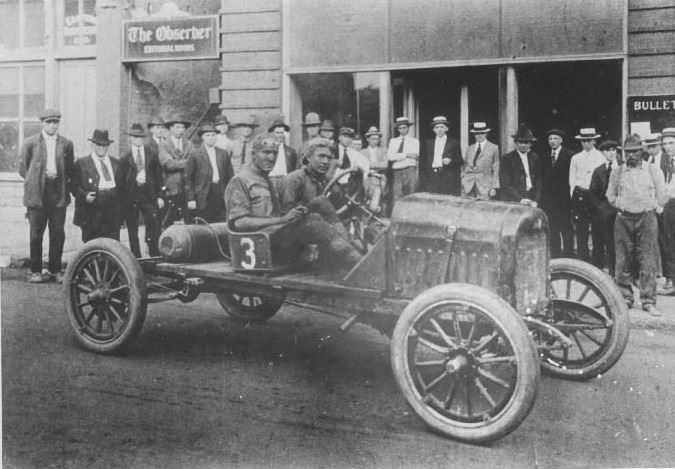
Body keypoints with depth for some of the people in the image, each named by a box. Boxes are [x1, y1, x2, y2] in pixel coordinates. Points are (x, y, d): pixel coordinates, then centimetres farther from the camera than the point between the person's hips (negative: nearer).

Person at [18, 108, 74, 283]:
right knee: (36, 235, 1)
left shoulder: (66, 143, 9)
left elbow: (70, 170, 14)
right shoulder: (30, 142, 4)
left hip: (59, 195, 1)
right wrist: (33, 182, 6)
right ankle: (36, 271, 9)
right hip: (36, 195, -1)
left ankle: (55, 270, 11)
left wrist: (62, 184, 5)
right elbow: (23, 168, 9)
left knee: (58, 234, 1)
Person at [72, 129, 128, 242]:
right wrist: (85, 195, -15)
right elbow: (75, 186, 3)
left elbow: (123, 187, 18)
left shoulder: (117, 164, 19)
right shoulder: (81, 164, 7)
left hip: (113, 216, 3)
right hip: (91, 214, -3)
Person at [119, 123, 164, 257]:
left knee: (153, 226, -8)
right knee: (132, 232, 5)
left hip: (149, 194, 1)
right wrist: (121, 200, -8)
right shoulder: (125, 157, 2)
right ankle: (136, 259, 14)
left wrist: (160, 195, 3)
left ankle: (155, 257, 1)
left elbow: (158, 175, 8)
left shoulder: (152, 153, 7)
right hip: (130, 195, 0)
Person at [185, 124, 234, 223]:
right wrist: (190, 199, -6)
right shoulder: (194, 155, 2)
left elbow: (230, 176, 14)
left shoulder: (224, 154, 13)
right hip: (202, 199, -3)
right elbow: (188, 179, 0)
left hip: (221, 199, 3)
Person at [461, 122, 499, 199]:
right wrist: (462, 183, 6)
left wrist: (494, 187, -5)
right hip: (468, 186, 3)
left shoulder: (494, 148, 6)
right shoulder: (469, 148, 16)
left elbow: (496, 169, 3)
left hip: (484, 186, -3)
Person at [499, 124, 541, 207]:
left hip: (531, 203, 3)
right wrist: (520, 199, -14)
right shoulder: (506, 159, 1)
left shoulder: (535, 157, 13)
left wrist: (535, 201, -2)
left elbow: (538, 182, 11)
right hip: (513, 202, -3)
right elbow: (505, 184, -5)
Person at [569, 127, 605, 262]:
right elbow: (572, 179, 13)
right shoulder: (575, 158, 13)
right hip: (579, 196, 2)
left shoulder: (600, 157, 7)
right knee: (580, 230, -2)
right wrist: (574, 194, 3)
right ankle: (582, 259, 2)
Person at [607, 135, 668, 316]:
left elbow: (661, 196, 8)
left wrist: (649, 206, 7)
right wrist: (622, 205, 6)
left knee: (648, 262, -4)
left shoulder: (653, 171, 4)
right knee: (623, 261, 3)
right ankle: (624, 298, 13)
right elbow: (611, 196, 16)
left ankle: (648, 302, 1)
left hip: (646, 218, -1)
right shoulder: (617, 173, 7)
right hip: (624, 218, 1)